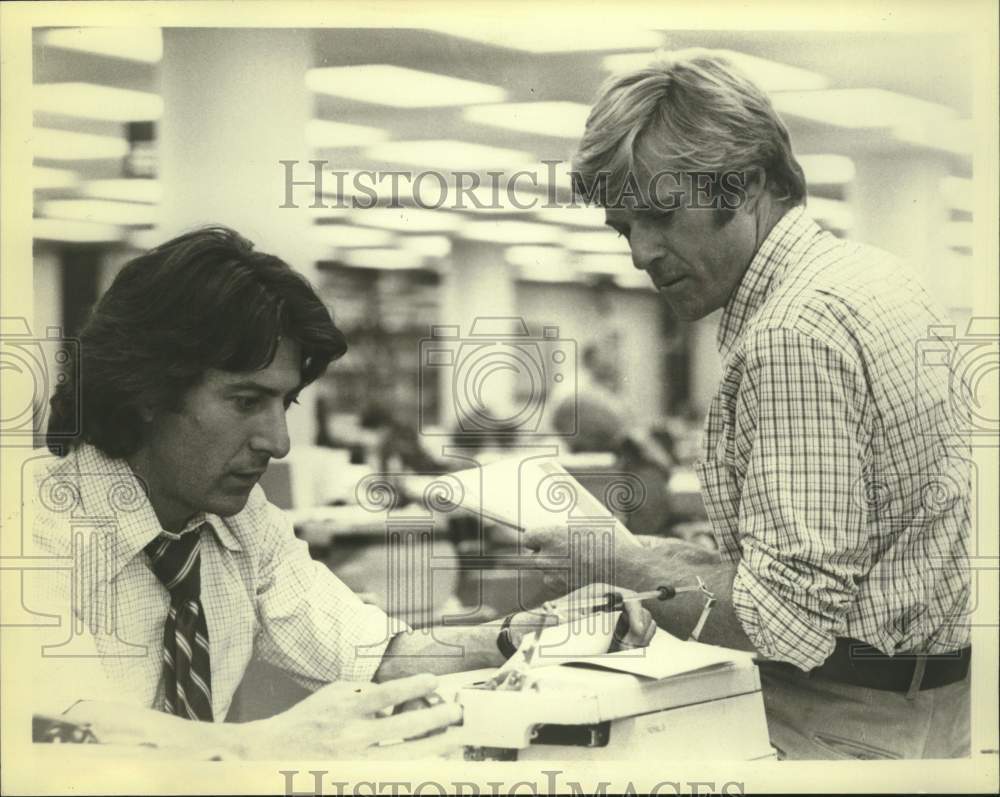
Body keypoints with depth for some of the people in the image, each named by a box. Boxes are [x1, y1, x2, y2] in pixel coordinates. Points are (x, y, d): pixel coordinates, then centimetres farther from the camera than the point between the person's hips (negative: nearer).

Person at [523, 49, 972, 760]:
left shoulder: (794, 336, -21)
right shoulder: (869, 270, 11)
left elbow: (791, 618, -25)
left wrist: (625, 565, -13)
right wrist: (678, 562, 11)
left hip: (856, 729, -10)